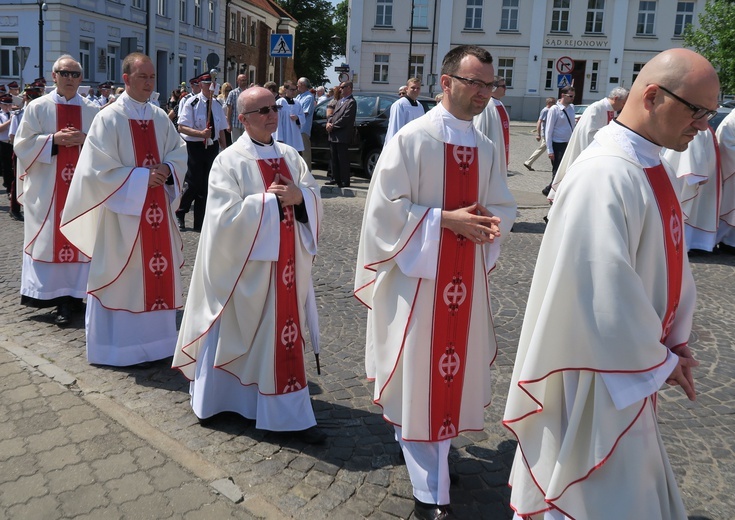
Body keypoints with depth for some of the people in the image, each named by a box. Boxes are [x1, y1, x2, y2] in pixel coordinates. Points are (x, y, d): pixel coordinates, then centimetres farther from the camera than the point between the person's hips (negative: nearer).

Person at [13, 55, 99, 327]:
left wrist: (86, 139, -11)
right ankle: (57, 296, 4)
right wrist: (54, 139, -13)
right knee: (50, 239, -2)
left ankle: (72, 296, 7)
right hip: (46, 189, -1)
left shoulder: (93, 110, 8)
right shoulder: (37, 108, 4)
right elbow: (23, 144, 0)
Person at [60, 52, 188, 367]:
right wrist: (142, 177, -18)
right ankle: (119, 344, 14)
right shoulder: (109, 118, -10)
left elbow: (179, 153, 12)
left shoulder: (160, 118, 8)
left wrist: (166, 169, -9)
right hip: (122, 211, -6)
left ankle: (153, 337, 25)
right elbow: (101, 169, -15)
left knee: (156, 272, 11)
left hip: (157, 209, 6)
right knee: (123, 277, 2)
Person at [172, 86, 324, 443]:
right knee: (236, 332, 6)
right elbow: (227, 215, -18)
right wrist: (269, 199, -16)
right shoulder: (230, 161, -9)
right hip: (244, 264, -5)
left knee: (283, 332, 10)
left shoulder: (290, 156, 8)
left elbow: (315, 199, 7)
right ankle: (219, 395, 28)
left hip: (284, 262, 5)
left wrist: (299, 196, -14)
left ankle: (288, 413, 22)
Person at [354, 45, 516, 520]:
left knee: (455, 365, 15)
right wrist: (446, 219, -20)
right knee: (420, 375, 1)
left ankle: (435, 455, 37)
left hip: (467, 276, 6)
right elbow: (388, 206, -14)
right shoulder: (412, 138, -11)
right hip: (417, 273, -6)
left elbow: (504, 205, 12)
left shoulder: (487, 148, 8)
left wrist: (493, 222, -12)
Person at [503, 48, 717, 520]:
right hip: (603, 371, -9)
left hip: (635, 360, 9)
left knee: (634, 477, 25)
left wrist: (676, 337, 4)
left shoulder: (651, 166, 4)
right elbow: (605, 288, -28)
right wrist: (657, 361, -15)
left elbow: (670, 255, 11)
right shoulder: (604, 175, -26)